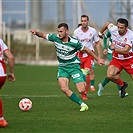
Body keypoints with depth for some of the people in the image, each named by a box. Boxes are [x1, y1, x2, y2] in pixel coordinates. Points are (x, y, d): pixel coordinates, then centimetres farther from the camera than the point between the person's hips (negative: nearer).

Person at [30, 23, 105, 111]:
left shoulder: (74, 42, -19)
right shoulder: (55, 38, -10)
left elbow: (86, 50, -5)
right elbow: (43, 35, 5)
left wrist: (98, 59, 1)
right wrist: (36, 32, -17)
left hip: (73, 66, -3)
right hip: (62, 67, 3)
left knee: (81, 90, -12)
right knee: (64, 88, -21)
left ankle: (83, 79, 27)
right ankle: (82, 104, -7)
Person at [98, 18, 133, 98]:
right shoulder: (113, 29, -13)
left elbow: (126, 51, -30)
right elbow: (107, 24, 12)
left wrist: (114, 48, -23)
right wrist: (101, 33, 27)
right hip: (116, 59, 3)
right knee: (110, 75, -19)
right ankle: (122, 85, 10)